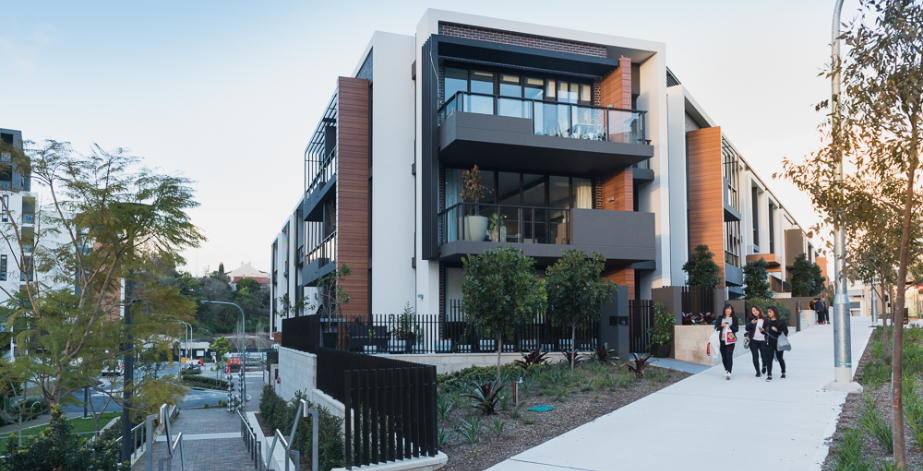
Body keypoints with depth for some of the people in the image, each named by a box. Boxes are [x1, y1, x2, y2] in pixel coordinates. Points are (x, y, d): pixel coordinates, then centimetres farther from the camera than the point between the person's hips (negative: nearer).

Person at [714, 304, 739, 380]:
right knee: (723, 356, 6)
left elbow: (736, 329, 0)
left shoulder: (734, 319, 7)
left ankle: (729, 372, -19)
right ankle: (726, 370, 24)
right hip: (722, 339, 2)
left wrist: (730, 325, -17)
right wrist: (721, 326, -15)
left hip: (730, 340, -2)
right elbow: (716, 328, 4)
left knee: (729, 356, -13)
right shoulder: (720, 318, 11)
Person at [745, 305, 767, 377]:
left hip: (762, 340, 0)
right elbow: (747, 328, -12)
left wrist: (763, 330, -12)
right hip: (753, 340, 0)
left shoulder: (764, 319, 4)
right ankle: (757, 371, 10)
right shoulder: (750, 319, 2)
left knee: (764, 355, 1)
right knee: (755, 356, 0)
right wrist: (751, 323, -29)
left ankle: (764, 366, 33)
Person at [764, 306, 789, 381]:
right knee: (769, 358, -6)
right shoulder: (767, 321, 5)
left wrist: (777, 330, -22)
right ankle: (769, 375, -5)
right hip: (769, 343, 3)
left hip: (778, 343, -3)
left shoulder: (780, 321, -7)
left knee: (779, 358, 13)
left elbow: (786, 332, -9)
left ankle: (783, 373, 34)